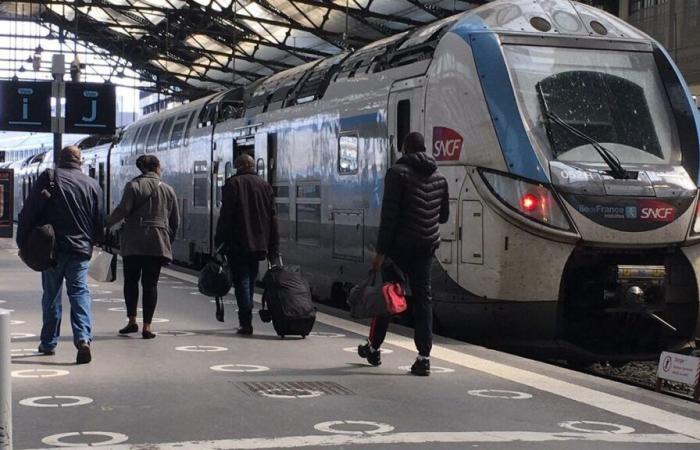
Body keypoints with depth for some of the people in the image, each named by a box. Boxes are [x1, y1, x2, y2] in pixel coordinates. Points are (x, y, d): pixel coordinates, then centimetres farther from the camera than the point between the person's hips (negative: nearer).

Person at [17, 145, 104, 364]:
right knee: (79, 292, 0)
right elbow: (99, 221, 9)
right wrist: (94, 242, 25)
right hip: (80, 249, 1)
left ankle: (49, 343, 21)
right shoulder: (92, 184, 4)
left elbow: (29, 213, -5)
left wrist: (23, 243, 2)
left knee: (51, 295, 12)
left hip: (52, 248, -1)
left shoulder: (48, 179, -3)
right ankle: (83, 338, -19)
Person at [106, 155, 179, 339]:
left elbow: (122, 210, -12)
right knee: (150, 283, 2)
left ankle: (132, 321, 9)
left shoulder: (133, 186, -1)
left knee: (131, 281, 11)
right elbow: (175, 220, 13)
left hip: (133, 242, -2)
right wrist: (169, 241, 23)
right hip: (157, 243, 2)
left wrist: (106, 224, 1)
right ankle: (147, 326, -1)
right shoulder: (168, 189, 10)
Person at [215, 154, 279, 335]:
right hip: (259, 244, 5)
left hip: (238, 245, -5)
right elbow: (273, 219, 10)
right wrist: (273, 249, 11)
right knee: (250, 280, 15)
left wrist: (219, 242, -5)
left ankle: (246, 323, -12)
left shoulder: (233, 184, -3)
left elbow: (225, 216, -9)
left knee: (241, 280, -3)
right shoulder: (265, 185, 11)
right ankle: (246, 319, 21)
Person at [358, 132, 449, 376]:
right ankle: (423, 357, -1)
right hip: (426, 246, 5)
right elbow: (444, 215, 19)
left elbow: (389, 215, -14)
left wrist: (381, 251, -15)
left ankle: (373, 347, 19)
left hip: (400, 245, -5)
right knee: (423, 297, 5)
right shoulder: (438, 177, 11)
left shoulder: (398, 172, -8)